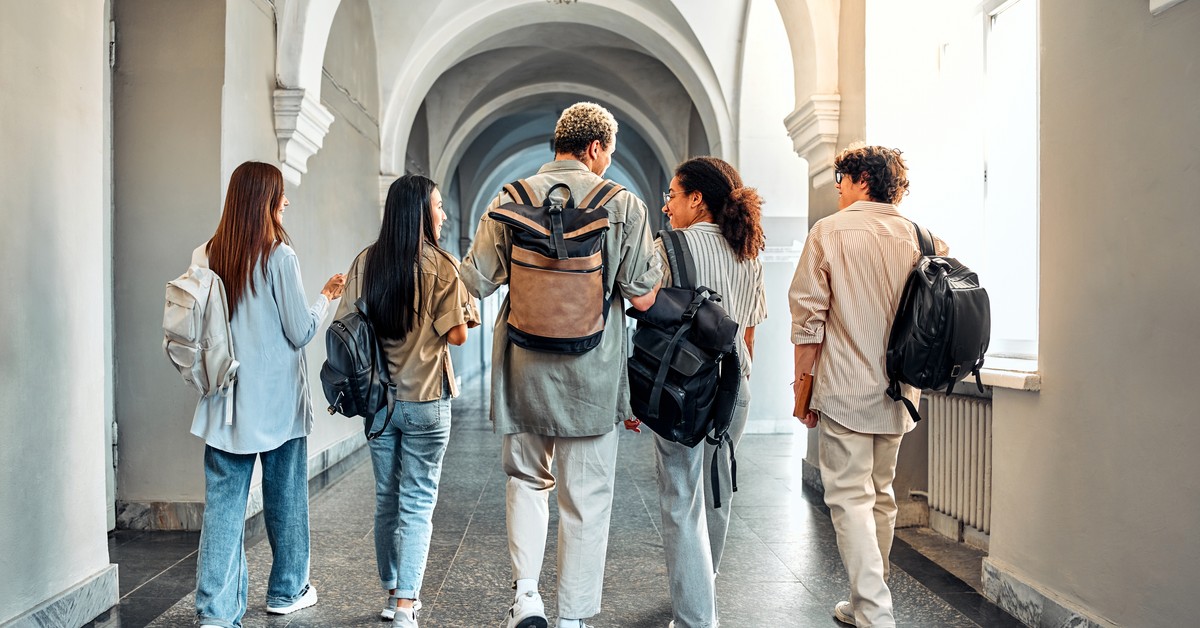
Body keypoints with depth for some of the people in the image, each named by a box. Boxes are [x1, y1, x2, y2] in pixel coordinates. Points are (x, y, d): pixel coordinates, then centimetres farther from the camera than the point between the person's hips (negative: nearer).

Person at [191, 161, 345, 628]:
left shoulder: (211, 255, 2)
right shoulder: (279, 255, -13)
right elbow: (300, 331, -9)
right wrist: (326, 297, 5)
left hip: (227, 399, 4)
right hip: (277, 400, -4)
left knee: (224, 502, 5)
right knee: (285, 498, 12)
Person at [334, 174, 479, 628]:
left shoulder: (366, 262, 1)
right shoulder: (441, 265, -11)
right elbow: (457, 334, -10)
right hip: (425, 399, -4)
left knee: (386, 499, 16)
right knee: (417, 504, 2)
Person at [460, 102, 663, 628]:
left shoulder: (509, 200, 1)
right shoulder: (622, 204, -5)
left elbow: (476, 281, 2)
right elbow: (642, 298, -6)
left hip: (523, 368, 2)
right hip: (592, 373, -2)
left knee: (527, 480, 22)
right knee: (586, 498, 10)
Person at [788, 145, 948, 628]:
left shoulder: (830, 231, -5)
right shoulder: (917, 236, 7)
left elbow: (808, 316, -8)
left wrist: (802, 384, -2)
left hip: (846, 388, -5)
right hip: (898, 390, 6)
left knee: (850, 498, -2)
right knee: (881, 494, 15)